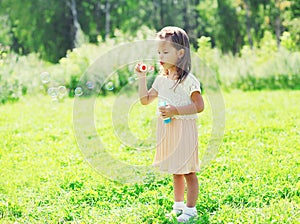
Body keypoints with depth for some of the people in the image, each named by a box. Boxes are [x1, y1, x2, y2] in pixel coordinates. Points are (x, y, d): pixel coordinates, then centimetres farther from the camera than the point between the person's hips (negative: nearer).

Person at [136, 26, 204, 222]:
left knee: (188, 172, 1)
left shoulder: (188, 80, -13)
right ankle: (178, 205, 29)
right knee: (176, 171, 18)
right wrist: (142, 77, 6)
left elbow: (199, 106, -16)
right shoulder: (161, 80, 9)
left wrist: (176, 110, -23)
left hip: (184, 130, -7)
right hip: (167, 131, 7)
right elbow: (145, 99, 13)